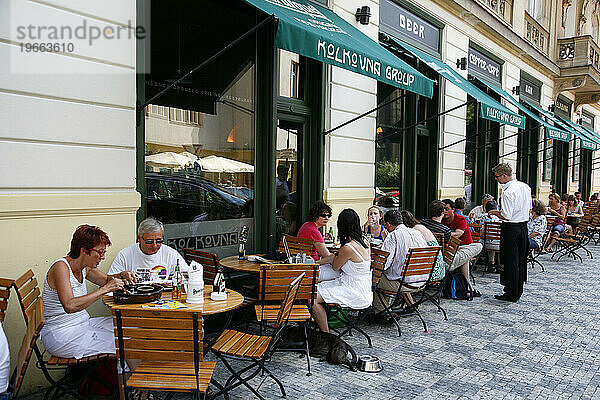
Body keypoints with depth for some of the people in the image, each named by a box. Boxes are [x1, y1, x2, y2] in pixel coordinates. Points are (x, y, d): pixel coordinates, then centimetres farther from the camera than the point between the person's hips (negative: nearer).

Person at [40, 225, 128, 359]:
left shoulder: (85, 267, 3)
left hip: (82, 323, 9)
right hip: (60, 335, -9)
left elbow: (106, 279, 22)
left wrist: (121, 275, 0)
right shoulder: (61, 266, -21)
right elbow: (70, 306, -35)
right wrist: (105, 289, -33)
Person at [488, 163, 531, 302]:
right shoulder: (526, 187, 6)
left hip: (511, 228, -9)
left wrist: (494, 212, -7)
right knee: (520, 260, 15)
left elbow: (506, 216, -22)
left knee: (510, 261, 0)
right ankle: (518, 291, 26)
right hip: (524, 226, 9)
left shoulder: (508, 192, -21)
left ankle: (511, 294, 6)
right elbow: (529, 207, 16)